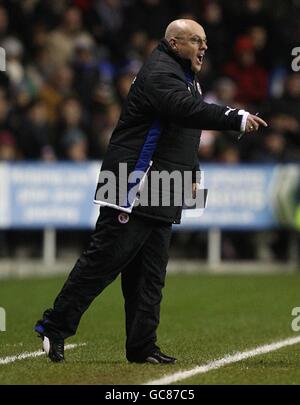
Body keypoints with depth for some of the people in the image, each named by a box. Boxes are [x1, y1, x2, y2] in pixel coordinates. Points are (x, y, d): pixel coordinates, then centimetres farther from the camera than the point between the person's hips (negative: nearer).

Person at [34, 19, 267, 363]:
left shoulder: (184, 76, 20)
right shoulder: (160, 73, -13)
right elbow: (188, 110, -31)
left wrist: (191, 173, 19)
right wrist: (237, 119, -36)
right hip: (133, 192, -10)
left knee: (150, 274, 8)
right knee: (104, 260, -8)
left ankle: (142, 347, 9)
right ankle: (54, 327, -2)